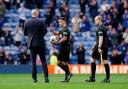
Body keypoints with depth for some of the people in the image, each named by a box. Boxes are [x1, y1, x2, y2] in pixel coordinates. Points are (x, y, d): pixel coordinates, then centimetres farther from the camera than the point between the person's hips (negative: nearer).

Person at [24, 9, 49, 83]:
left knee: (33, 61, 5)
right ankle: (46, 77, -5)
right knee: (43, 60, 3)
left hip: (31, 44, 2)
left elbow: (25, 33, 7)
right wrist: (40, 34, 10)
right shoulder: (40, 22, -5)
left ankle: (34, 78, 1)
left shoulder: (27, 23, 1)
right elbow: (45, 31, -9)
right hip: (40, 43, -1)